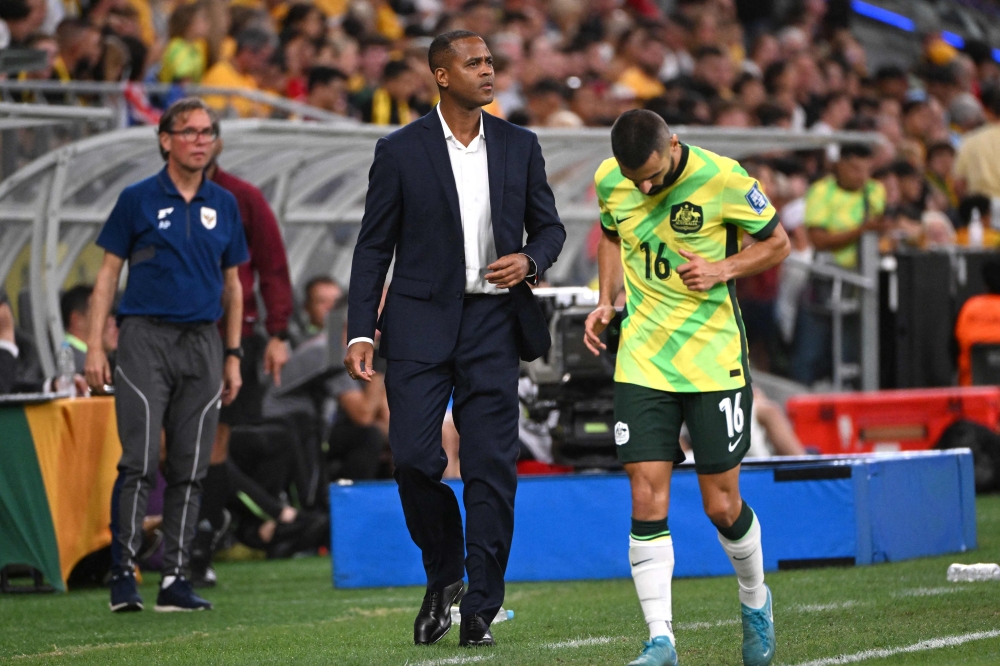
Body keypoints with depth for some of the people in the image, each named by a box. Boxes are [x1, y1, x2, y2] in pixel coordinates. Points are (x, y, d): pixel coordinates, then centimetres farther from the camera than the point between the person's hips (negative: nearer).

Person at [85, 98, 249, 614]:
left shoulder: (223, 205, 12)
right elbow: (108, 274, 2)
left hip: (203, 343, 4)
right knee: (139, 462, -10)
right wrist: (94, 348, -6)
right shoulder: (138, 199, 1)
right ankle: (124, 574, -6)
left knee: (190, 469, 3)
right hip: (146, 336, -4)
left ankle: (175, 579, 7)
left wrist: (233, 357, 13)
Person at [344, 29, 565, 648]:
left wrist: (530, 260, -8)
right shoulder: (400, 151, 1)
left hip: (493, 323, 2)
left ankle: (481, 610, 5)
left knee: (492, 469, -2)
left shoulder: (520, 146, 8)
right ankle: (443, 578, 14)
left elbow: (550, 226, 16)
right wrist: (361, 332, -3)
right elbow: (374, 246, 3)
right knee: (414, 459, -10)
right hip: (421, 320, -2)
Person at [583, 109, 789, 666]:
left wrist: (724, 269, -17)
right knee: (647, 502, -8)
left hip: (715, 362, -2)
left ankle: (756, 602, 31)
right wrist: (608, 302, 5)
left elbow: (778, 243, 0)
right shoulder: (610, 180, -3)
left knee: (722, 506, 2)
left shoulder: (722, 179, -14)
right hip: (642, 363, 3)